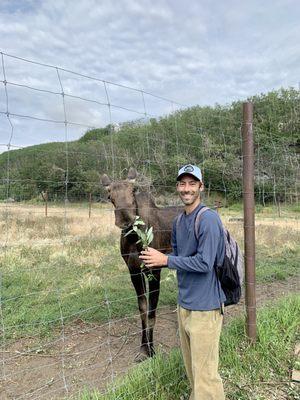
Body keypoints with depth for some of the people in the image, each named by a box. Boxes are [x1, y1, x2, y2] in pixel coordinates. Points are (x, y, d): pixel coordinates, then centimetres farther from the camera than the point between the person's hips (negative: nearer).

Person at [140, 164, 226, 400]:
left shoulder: (208, 219, -17)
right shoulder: (178, 222, 9)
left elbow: (204, 263, -22)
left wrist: (165, 260, -17)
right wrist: (157, 260, -2)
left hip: (204, 306, -8)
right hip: (184, 303, 8)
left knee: (205, 372, 1)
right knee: (191, 367, 22)